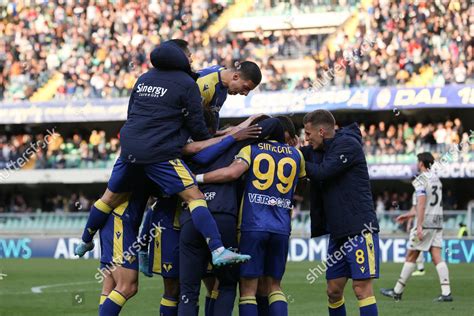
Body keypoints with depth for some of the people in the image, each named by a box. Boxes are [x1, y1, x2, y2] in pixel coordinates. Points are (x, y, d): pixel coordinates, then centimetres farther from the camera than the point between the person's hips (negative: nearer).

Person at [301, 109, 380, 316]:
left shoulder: (347, 144, -9)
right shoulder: (320, 150, 17)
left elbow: (322, 173, -16)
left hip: (359, 229, -8)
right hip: (338, 231, 9)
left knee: (361, 287, -12)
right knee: (333, 290, 8)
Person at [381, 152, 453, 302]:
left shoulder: (421, 180, -9)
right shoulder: (436, 179, 17)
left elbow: (421, 203, -19)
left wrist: (419, 226, -24)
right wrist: (410, 215, 31)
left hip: (425, 223, -7)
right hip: (437, 223, 7)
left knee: (411, 257, 1)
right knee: (437, 257, 0)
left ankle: (397, 291, 9)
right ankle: (446, 293, -11)